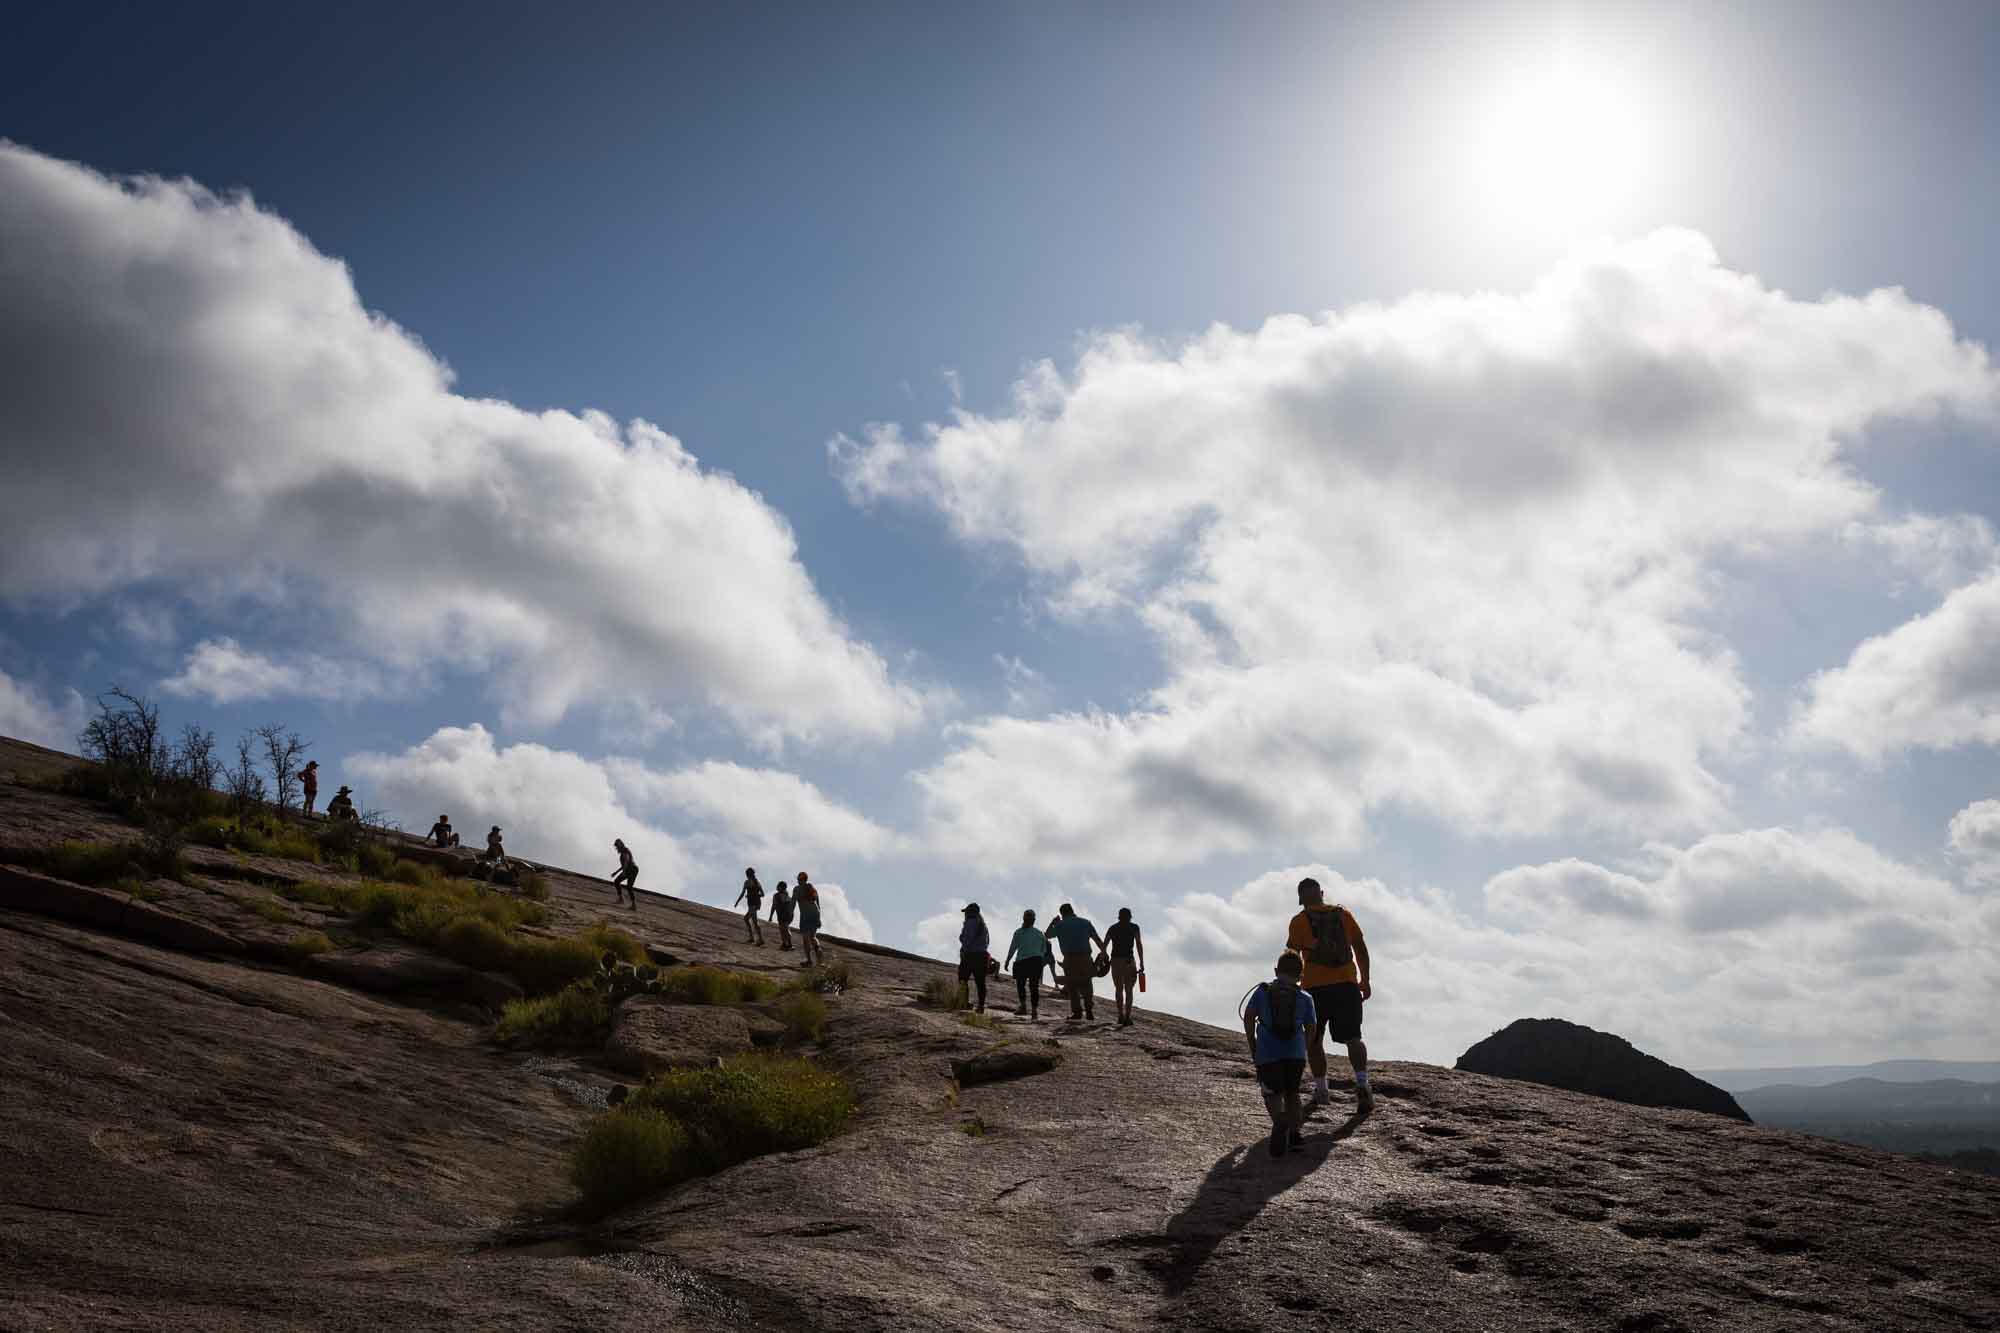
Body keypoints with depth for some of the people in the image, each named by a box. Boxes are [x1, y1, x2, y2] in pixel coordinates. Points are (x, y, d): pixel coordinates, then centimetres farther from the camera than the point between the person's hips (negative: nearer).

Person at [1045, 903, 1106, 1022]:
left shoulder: (1060, 925, 4)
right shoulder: (1085, 922, 11)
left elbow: (1047, 935, 16)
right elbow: (1098, 939, 6)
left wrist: (1053, 922, 29)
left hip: (1070, 959, -2)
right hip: (1085, 957, 2)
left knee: (1072, 986, 5)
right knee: (1086, 985, 12)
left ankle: (1077, 1011, -2)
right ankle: (1089, 1011, 4)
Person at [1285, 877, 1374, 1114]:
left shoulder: (1300, 920, -1)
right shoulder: (1343, 913, 8)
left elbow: (1292, 958, -2)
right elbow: (1360, 947, 8)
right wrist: (1365, 980, 15)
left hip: (1315, 987, -2)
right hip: (1347, 984, 2)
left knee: (1314, 1041, 13)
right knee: (1353, 1038, 2)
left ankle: (1320, 1090, 15)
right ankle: (1362, 1083, -18)